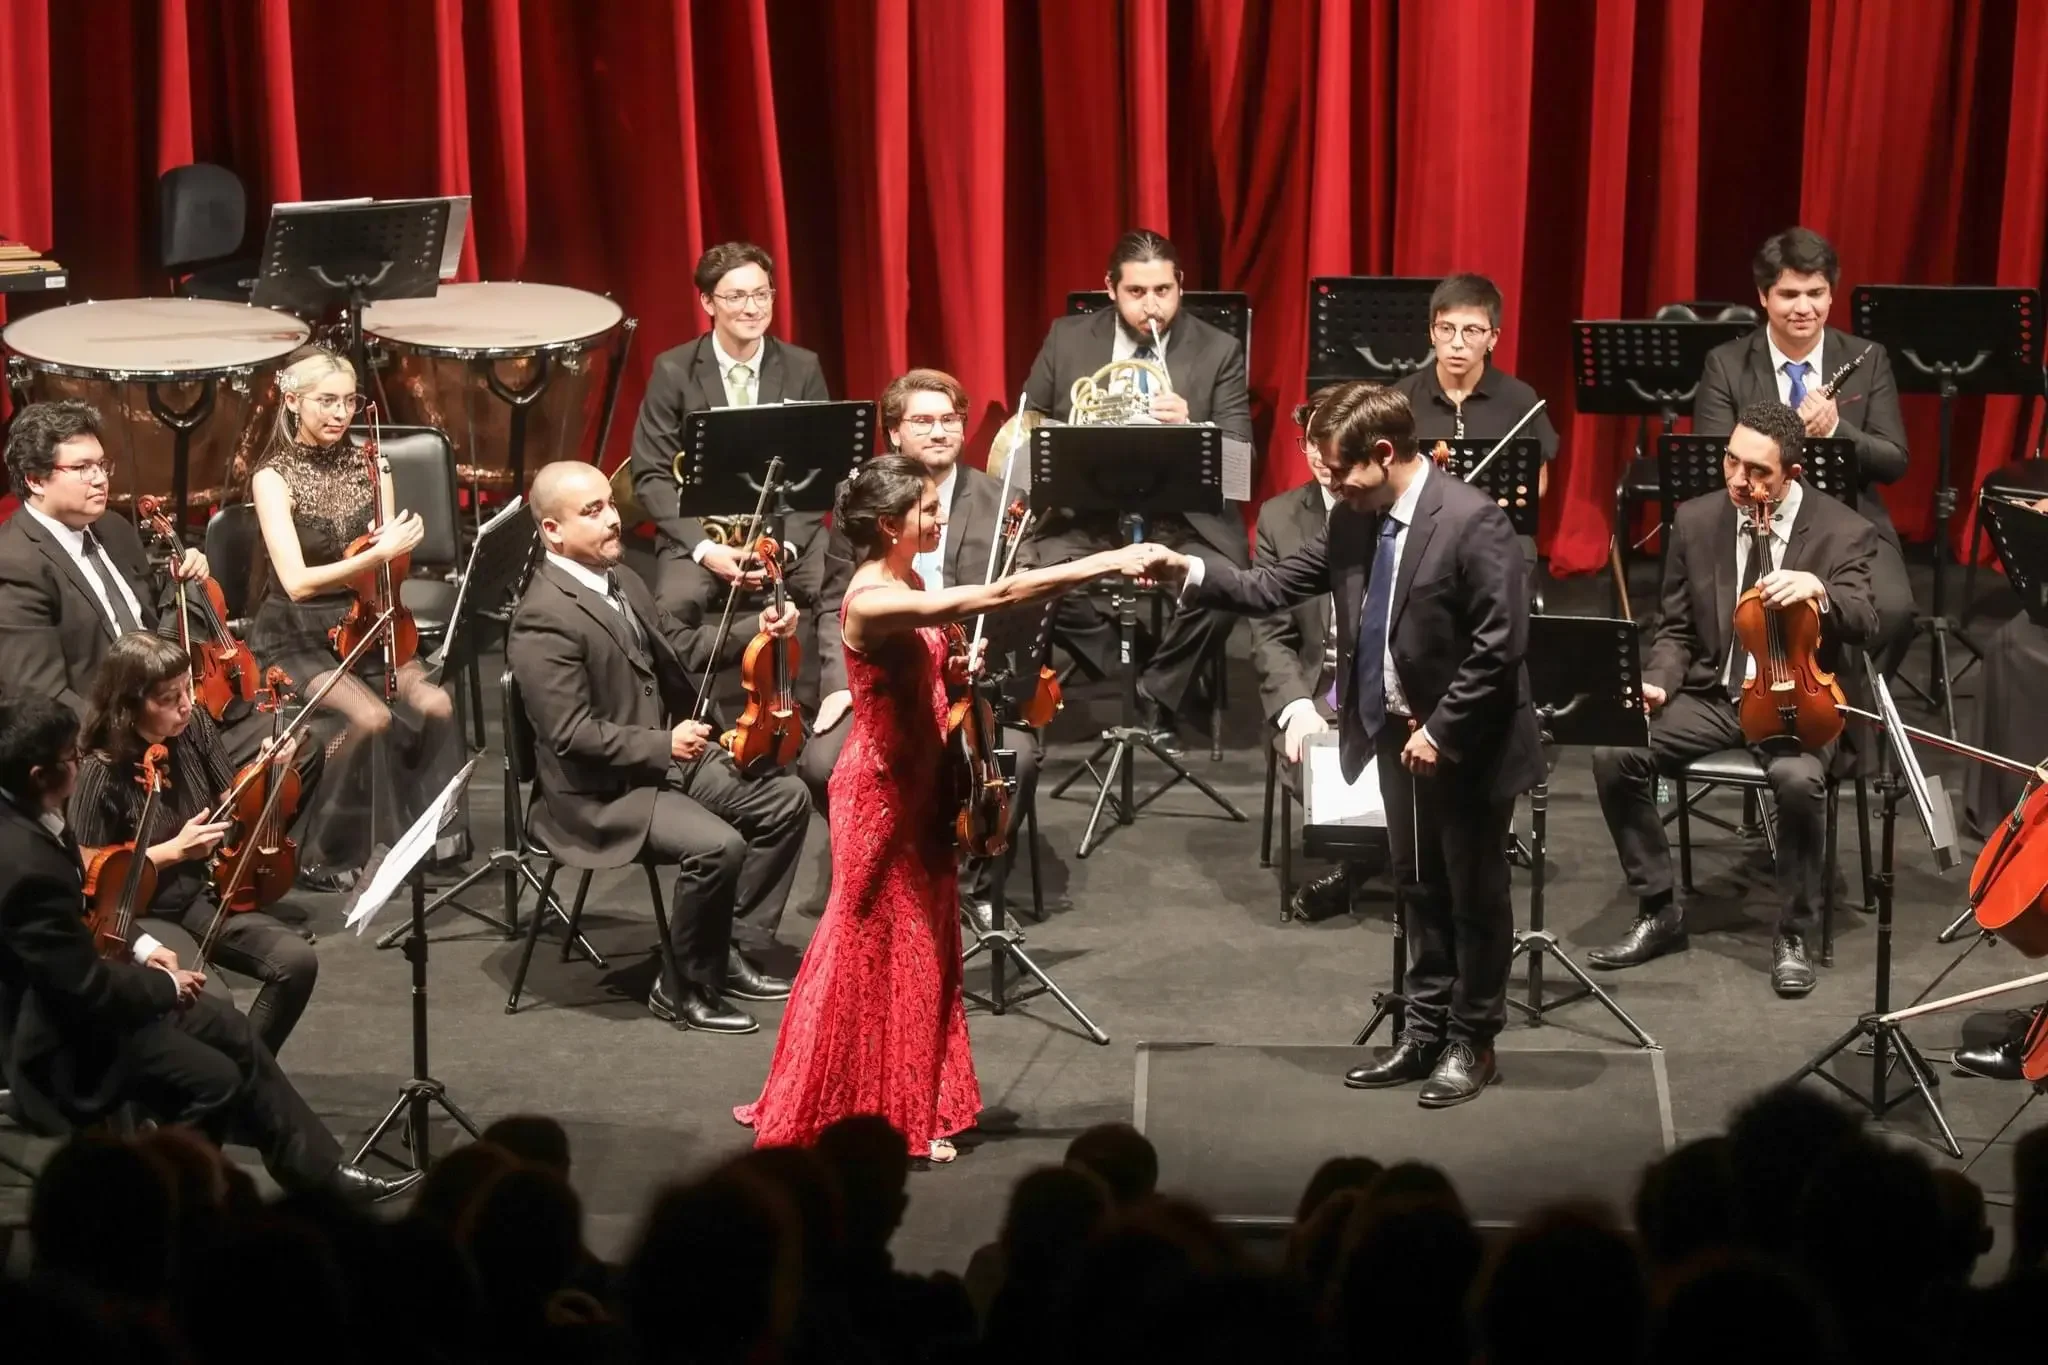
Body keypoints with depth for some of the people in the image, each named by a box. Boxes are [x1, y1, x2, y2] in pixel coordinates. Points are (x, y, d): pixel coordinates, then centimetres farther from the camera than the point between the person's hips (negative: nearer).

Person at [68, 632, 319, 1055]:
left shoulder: (195, 729, -5)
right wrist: (174, 850, -24)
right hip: (139, 917, -6)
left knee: (298, 960, -17)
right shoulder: (100, 771, -21)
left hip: (201, 897, 6)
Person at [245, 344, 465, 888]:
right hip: (297, 637, -5)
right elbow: (297, 582, -21)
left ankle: (439, 836, -5)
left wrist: (399, 542, -16)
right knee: (372, 717, -30)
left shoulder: (367, 465, 6)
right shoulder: (273, 478, -10)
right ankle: (323, 853, -13)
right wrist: (378, 554, -29)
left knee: (435, 705, -23)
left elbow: (386, 562, 6)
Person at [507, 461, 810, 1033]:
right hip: (601, 792, -10)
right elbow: (571, 734, -24)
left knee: (786, 796, 3)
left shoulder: (620, 579, 9)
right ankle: (684, 987, -7)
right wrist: (664, 745, -26)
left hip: (667, 759, 10)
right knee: (717, 845, -28)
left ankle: (730, 950, 10)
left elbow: (681, 646, 20)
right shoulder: (544, 620, -21)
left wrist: (758, 631, 5)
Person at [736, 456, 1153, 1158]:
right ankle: (880, 1119, 15)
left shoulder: (911, 585, 4)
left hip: (919, 785, 9)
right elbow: (993, 595, -35)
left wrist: (956, 669, -3)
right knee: (878, 952, 3)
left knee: (920, 949, 14)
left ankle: (912, 1104, 25)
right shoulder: (872, 600, -25)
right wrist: (1104, 564, -36)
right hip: (882, 795, -9)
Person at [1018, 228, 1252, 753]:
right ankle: (1131, 684, -6)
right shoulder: (1068, 339, 7)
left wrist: (1190, 428, -24)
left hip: (1183, 521, -1)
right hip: (1084, 516, 1)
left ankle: (1157, 698, -5)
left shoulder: (1219, 352, 2)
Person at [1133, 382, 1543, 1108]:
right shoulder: (1354, 520, 0)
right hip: (1396, 734, 7)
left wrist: (1442, 731, -21)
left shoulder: (1472, 520, -22)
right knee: (1421, 890, 18)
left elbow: (1500, 644, -22)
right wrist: (1192, 572, -12)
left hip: (1466, 742, -7)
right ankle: (1425, 1034, 30)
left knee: (1474, 896, 9)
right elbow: (1278, 586, 2)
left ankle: (1471, 1043, 21)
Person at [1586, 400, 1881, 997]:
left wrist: (1820, 591, -36)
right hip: (1711, 694, 4)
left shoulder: (1843, 531, -7)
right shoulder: (1697, 520, 3)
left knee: (1799, 780, -36)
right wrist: (1658, 683, -10)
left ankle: (1793, 935, -14)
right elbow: (1677, 630, 10)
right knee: (1614, 753, -21)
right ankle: (1658, 912, -4)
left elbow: (1865, 625, -15)